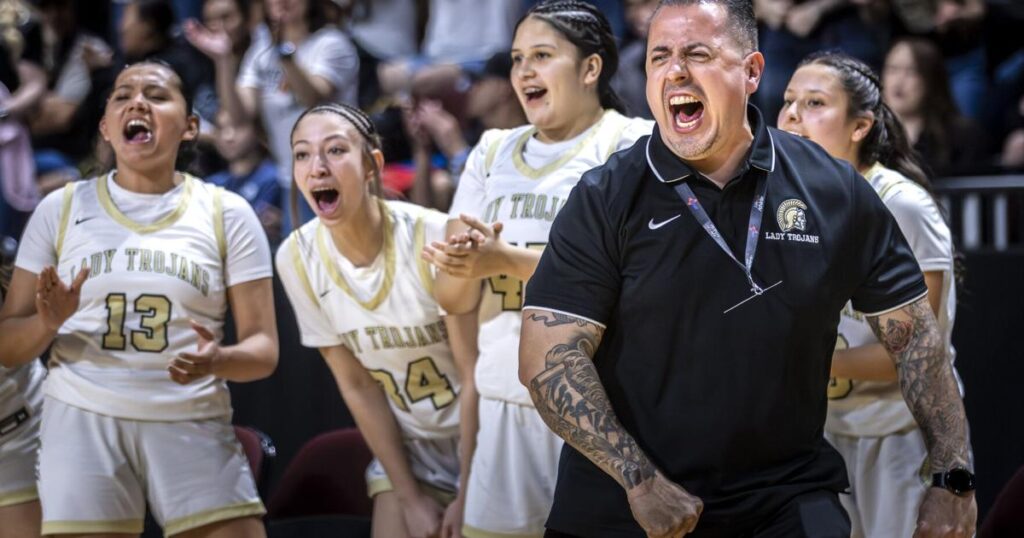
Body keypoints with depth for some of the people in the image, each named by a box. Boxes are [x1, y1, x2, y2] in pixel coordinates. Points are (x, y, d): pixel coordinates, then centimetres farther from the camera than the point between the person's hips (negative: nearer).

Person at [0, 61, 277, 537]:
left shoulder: (227, 214, 5)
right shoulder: (61, 210, 7)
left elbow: (263, 349, 2)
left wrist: (220, 361, -20)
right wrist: (48, 322, -16)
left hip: (194, 427, 0)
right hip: (84, 423, 0)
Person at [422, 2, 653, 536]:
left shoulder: (632, 144, -2)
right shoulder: (492, 153, 15)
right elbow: (454, 298, 12)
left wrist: (506, 261, -23)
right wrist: (464, 262, -12)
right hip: (504, 402, 5)